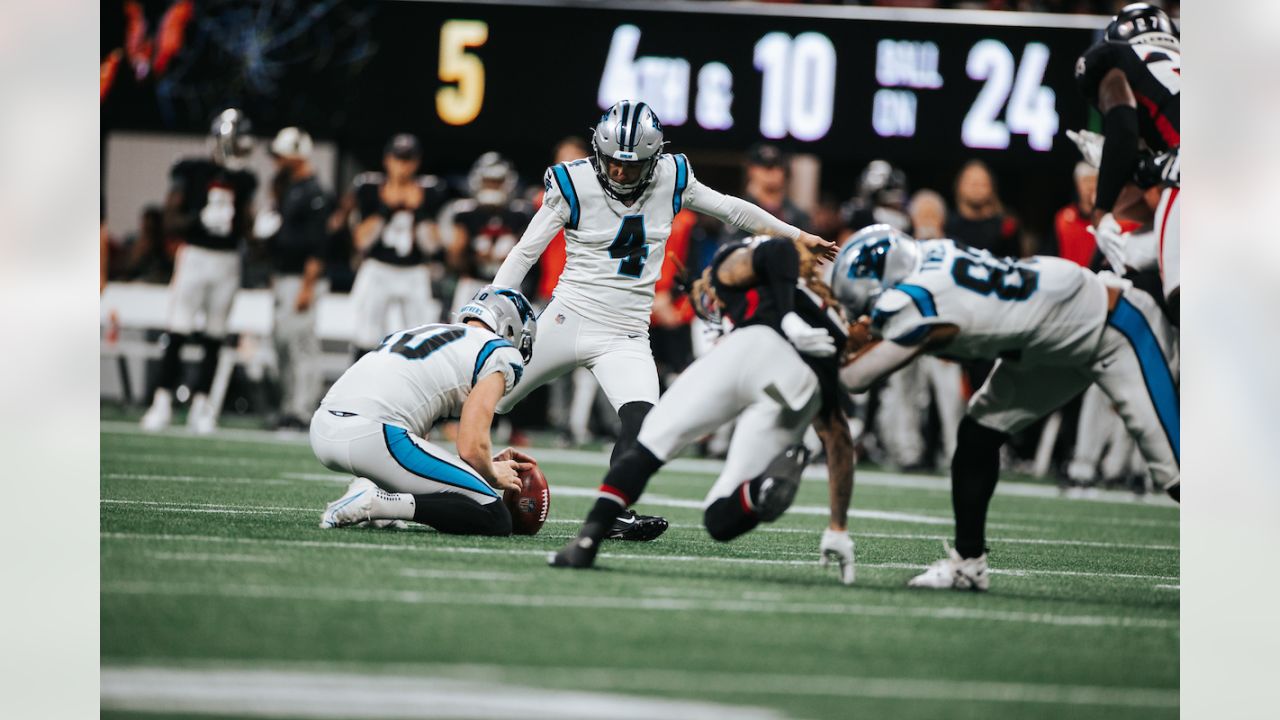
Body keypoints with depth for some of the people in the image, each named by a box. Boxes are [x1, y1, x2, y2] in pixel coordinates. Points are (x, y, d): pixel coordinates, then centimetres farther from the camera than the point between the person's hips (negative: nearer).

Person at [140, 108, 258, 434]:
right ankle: (161, 402, -2)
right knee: (177, 335, -7)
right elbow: (170, 222, -5)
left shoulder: (245, 182, 10)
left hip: (228, 261, 4)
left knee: (214, 339, 5)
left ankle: (201, 406, 12)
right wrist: (200, 218, -21)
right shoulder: (191, 172, -3)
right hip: (194, 256, -4)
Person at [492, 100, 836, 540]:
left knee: (642, 424, -22)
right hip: (568, 321, -2)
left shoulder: (671, 178, -1)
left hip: (626, 338, 2)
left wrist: (797, 236, 23)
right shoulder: (574, 186, -9)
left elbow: (730, 209, 15)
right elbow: (525, 253, -3)